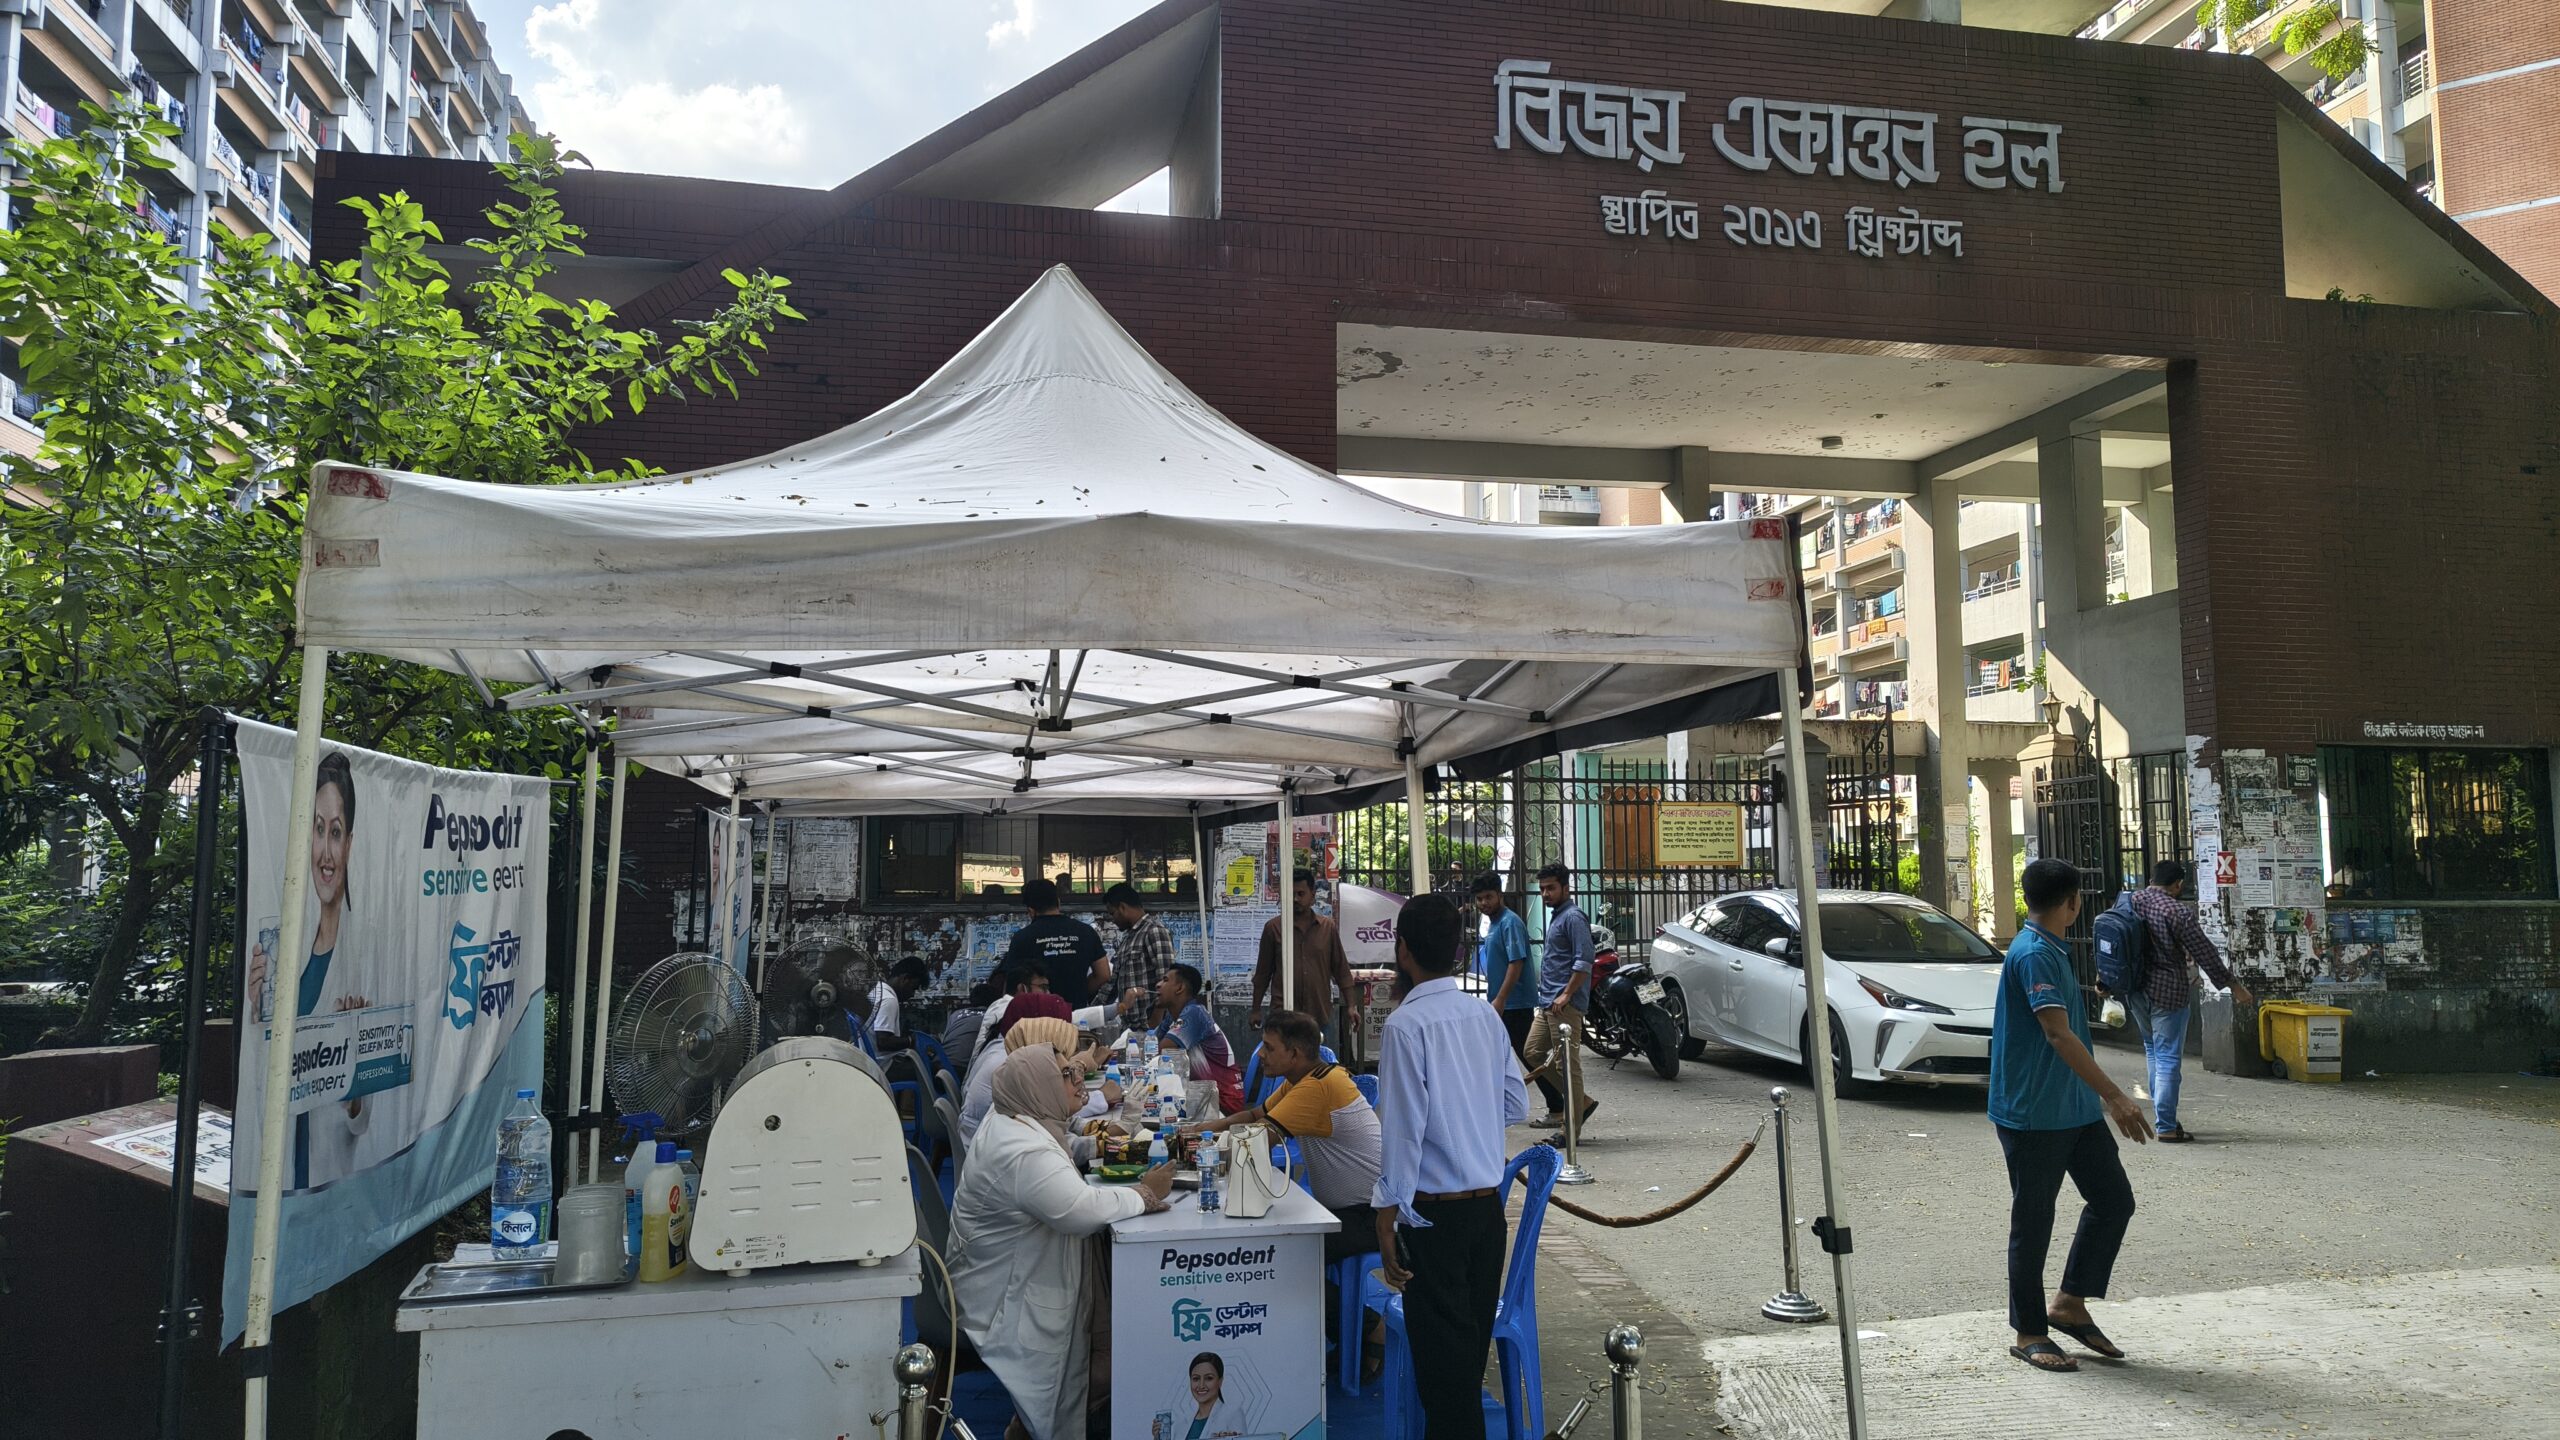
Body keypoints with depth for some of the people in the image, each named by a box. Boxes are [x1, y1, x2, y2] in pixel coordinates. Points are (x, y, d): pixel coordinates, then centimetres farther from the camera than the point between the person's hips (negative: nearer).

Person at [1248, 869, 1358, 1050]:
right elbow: (1263, 972, 8)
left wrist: (1351, 1006, 2)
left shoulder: (1328, 927, 7)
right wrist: (1255, 1009, 7)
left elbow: (1341, 970, 9)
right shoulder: (1273, 927, 3)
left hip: (1322, 1015, 2)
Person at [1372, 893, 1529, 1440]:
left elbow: (1403, 1131, -17)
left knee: (1441, 1348, 4)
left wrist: (1387, 1219, -11)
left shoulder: (1407, 1024, -16)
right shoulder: (1485, 1015, 3)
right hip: (1488, 1205, 7)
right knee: (1471, 1338, 19)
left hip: (1435, 1213, -7)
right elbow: (1517, 1106, 10)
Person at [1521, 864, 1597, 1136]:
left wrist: (1566, 995, -22)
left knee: (1567, 1063, -6)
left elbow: (1584, 961, -19)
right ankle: (1582, 1101, 18)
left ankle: (1572, 1128, 1)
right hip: (1547, 1002, 11)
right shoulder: (1556, 917, 19)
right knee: (1532, 1052, 11)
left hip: (1565, 1004, -11)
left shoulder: (1573, 917, -11)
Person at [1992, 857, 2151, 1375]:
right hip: (2031, 1114, -10)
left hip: (2074, 1108, 10)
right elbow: (2059, 1036, -26)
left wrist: (2098, 1095, 27)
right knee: (2033, 1222, 1)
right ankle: (2028, 1332, 14)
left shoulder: (2053, 951, 14)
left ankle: (2070, 1305, 21)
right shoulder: (2034, 954, -19)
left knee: (2114, 1200, 10)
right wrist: (2115, 1098, -27)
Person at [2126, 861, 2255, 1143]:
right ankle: (2166, 1127, 0)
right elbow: (2204, 952, -11)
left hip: (2134, 991, 7)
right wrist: (2233, 985, -2)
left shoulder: (2130, 902, 6)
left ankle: (2161, 1117, 24)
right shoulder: (2177, 911, -14)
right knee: (2168, 1058, -2)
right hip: (2166, 992, -7)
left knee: (2153, 1052, 19)